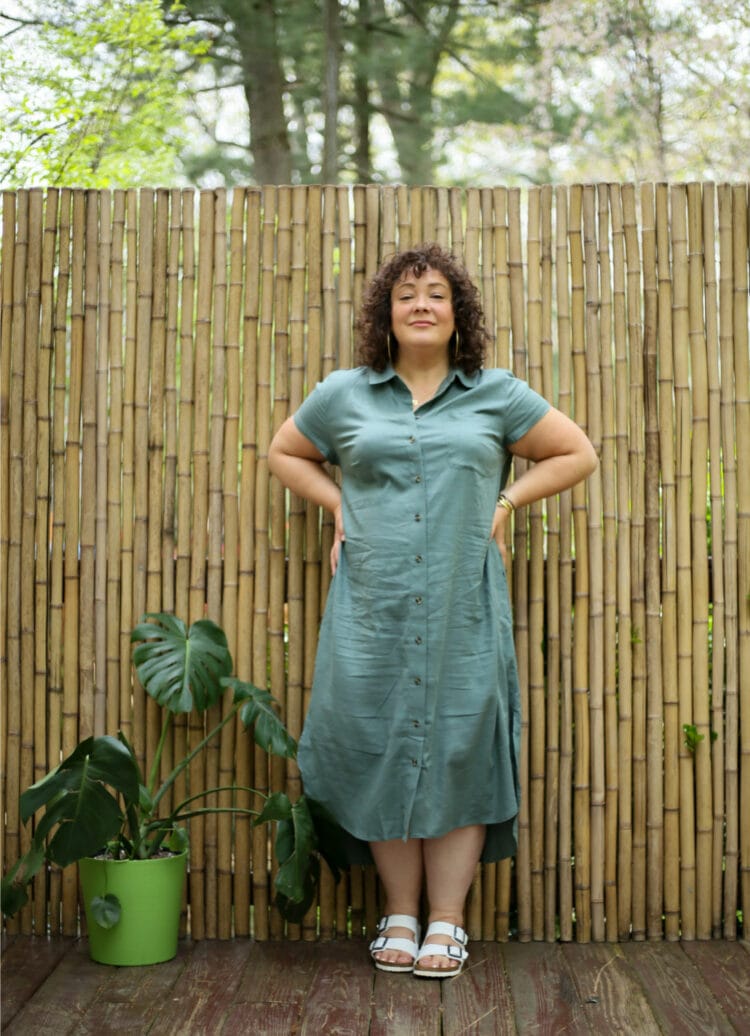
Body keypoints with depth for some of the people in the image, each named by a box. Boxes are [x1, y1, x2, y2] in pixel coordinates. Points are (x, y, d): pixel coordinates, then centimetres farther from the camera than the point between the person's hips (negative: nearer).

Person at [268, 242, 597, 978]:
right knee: (380, 747, 2)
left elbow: (577, 454, 13)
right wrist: (339, 506, 9)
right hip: (372, 606, 1)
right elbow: (284, 454, 23)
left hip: (464, 607, -1)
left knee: (459, 749, 0)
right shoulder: (343, 395, 9)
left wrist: (507, 500, 3)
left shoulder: (497, 395, 7)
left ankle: (447, 923, 11)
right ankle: (400, 917, 16)